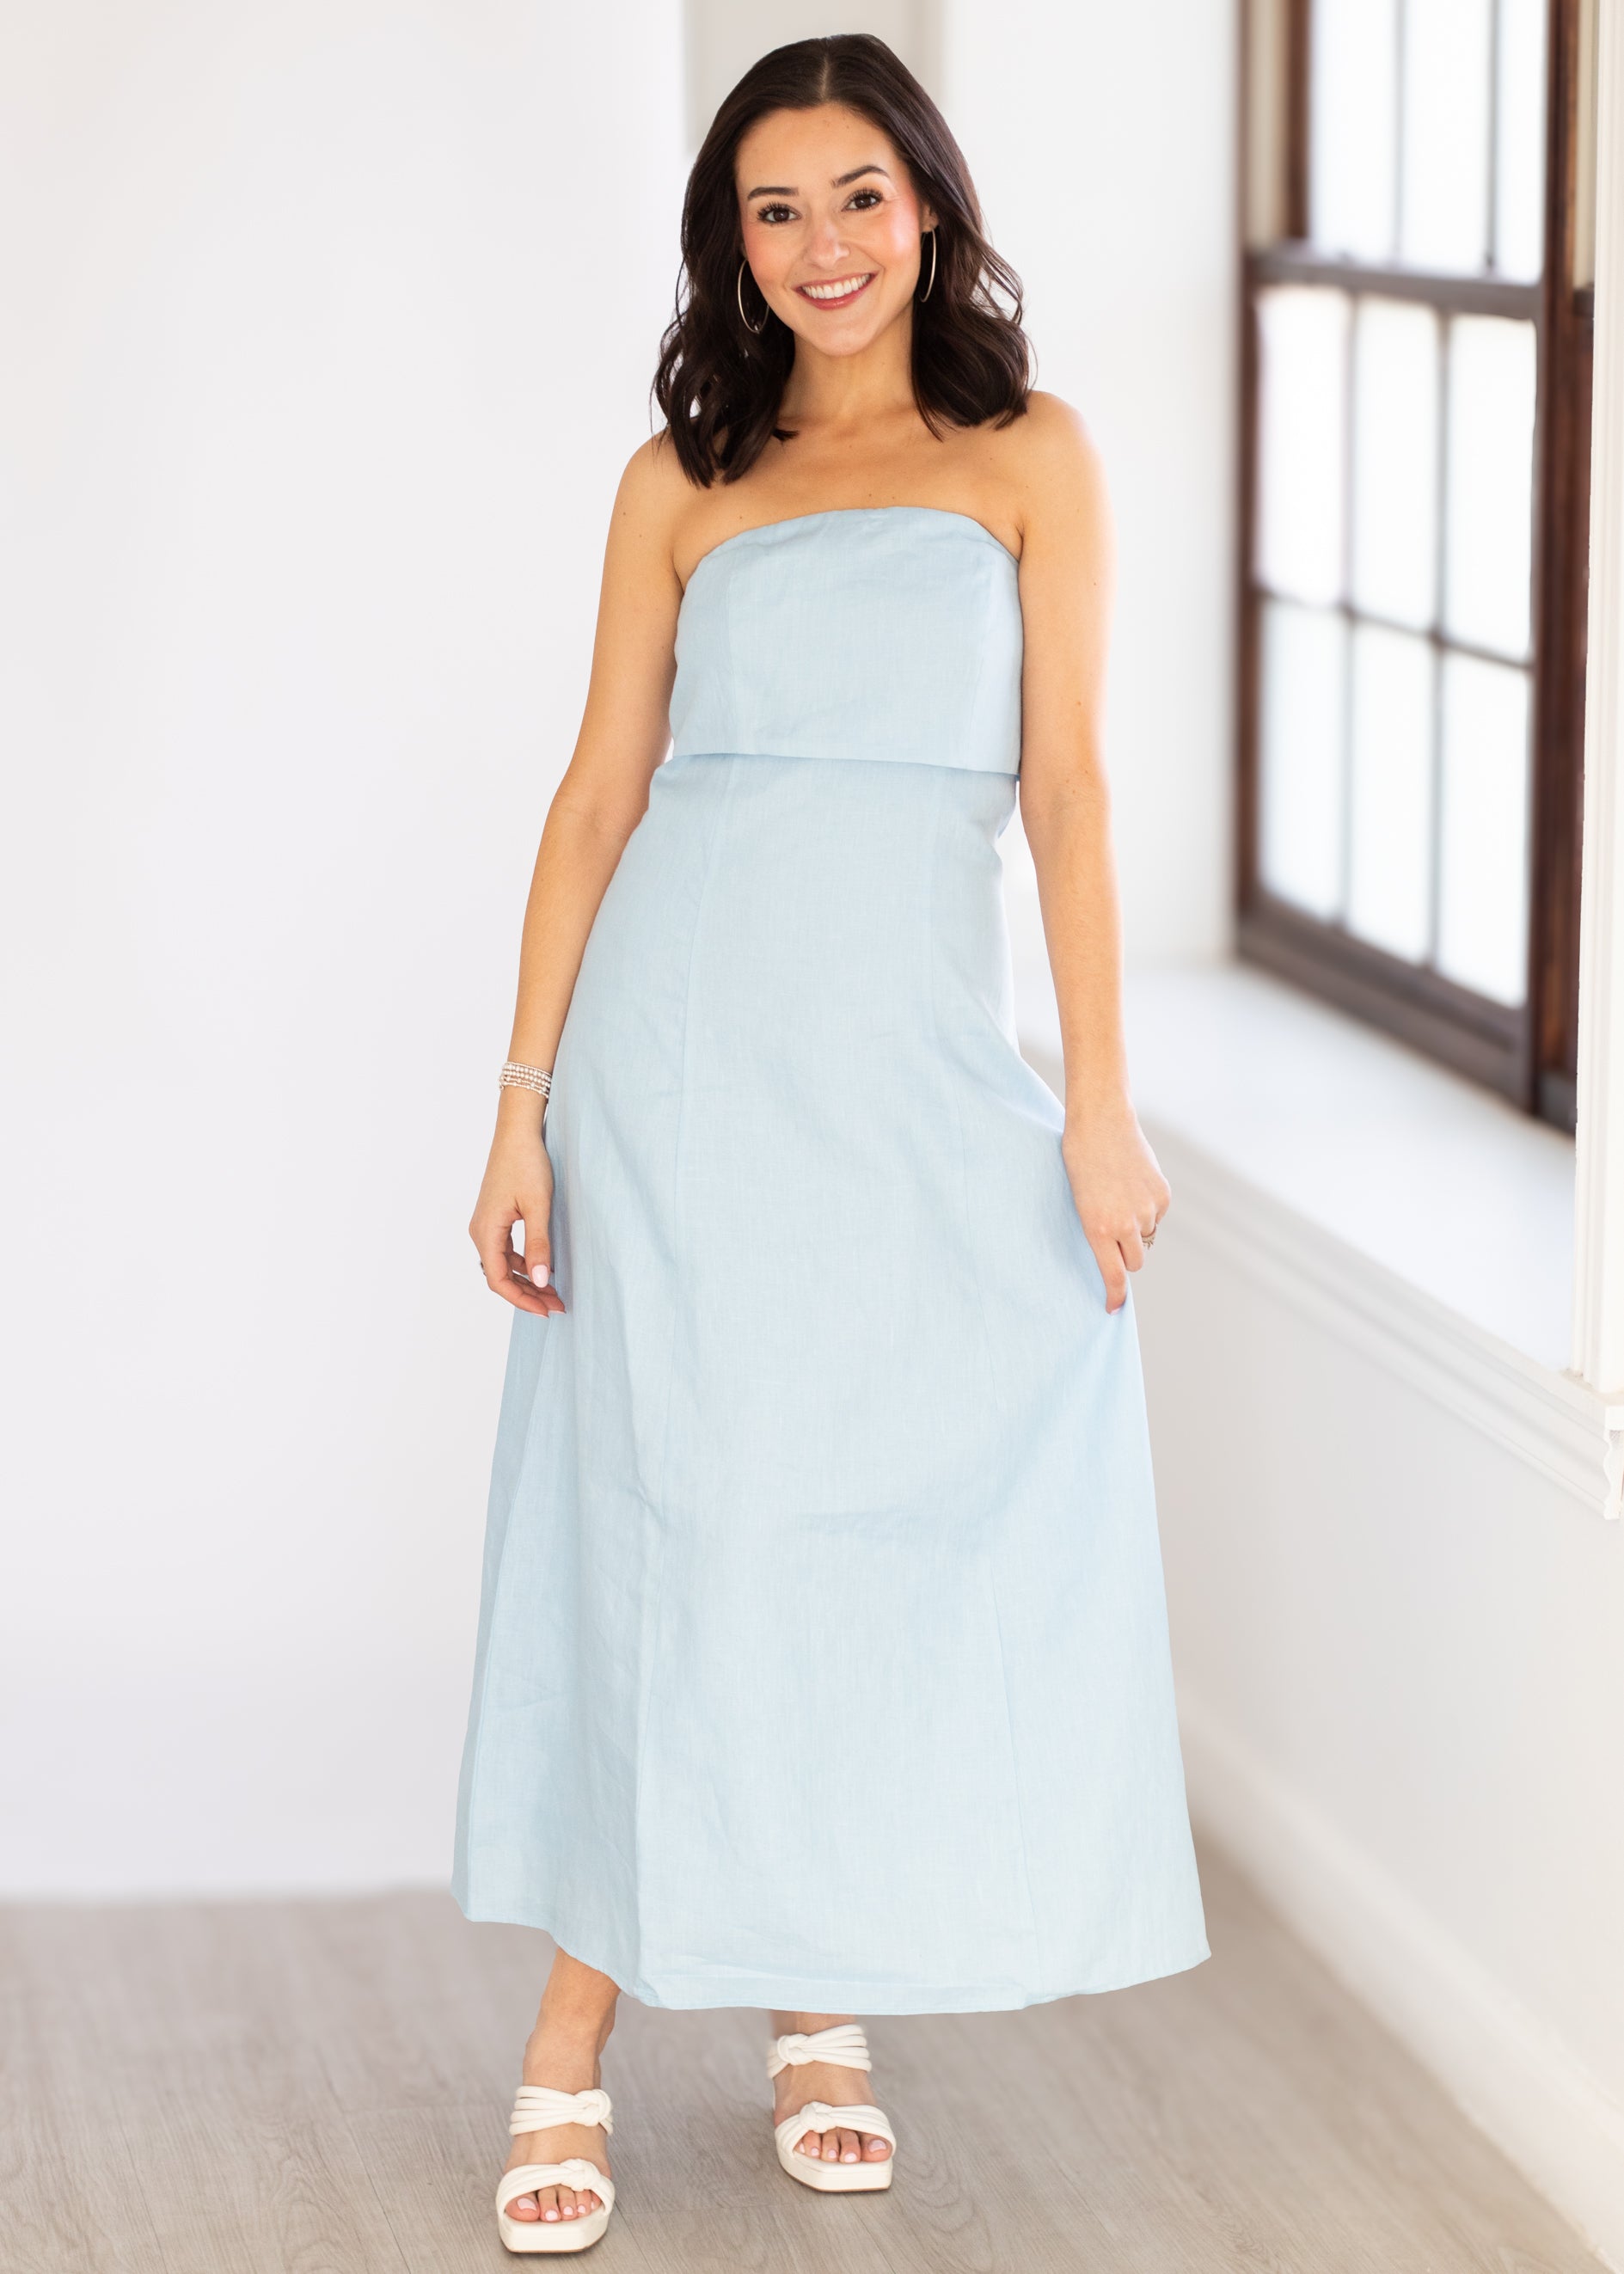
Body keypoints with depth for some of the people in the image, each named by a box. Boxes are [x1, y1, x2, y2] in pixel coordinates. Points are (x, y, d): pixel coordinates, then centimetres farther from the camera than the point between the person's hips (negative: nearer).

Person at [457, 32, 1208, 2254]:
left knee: (910, 1519, 0)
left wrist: (1097, 1101, -6)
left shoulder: (1028, 459, 7)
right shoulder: (682, 484, 9)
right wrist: (523, 1109, 0)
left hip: (920, 1055, 0)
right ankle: (571, 2053, 7)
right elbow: (599, 795, 6)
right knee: (675, 1509, 0)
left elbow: (1066, 781, 1)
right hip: (685, 1043, 0)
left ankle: (821, 2004, 18)